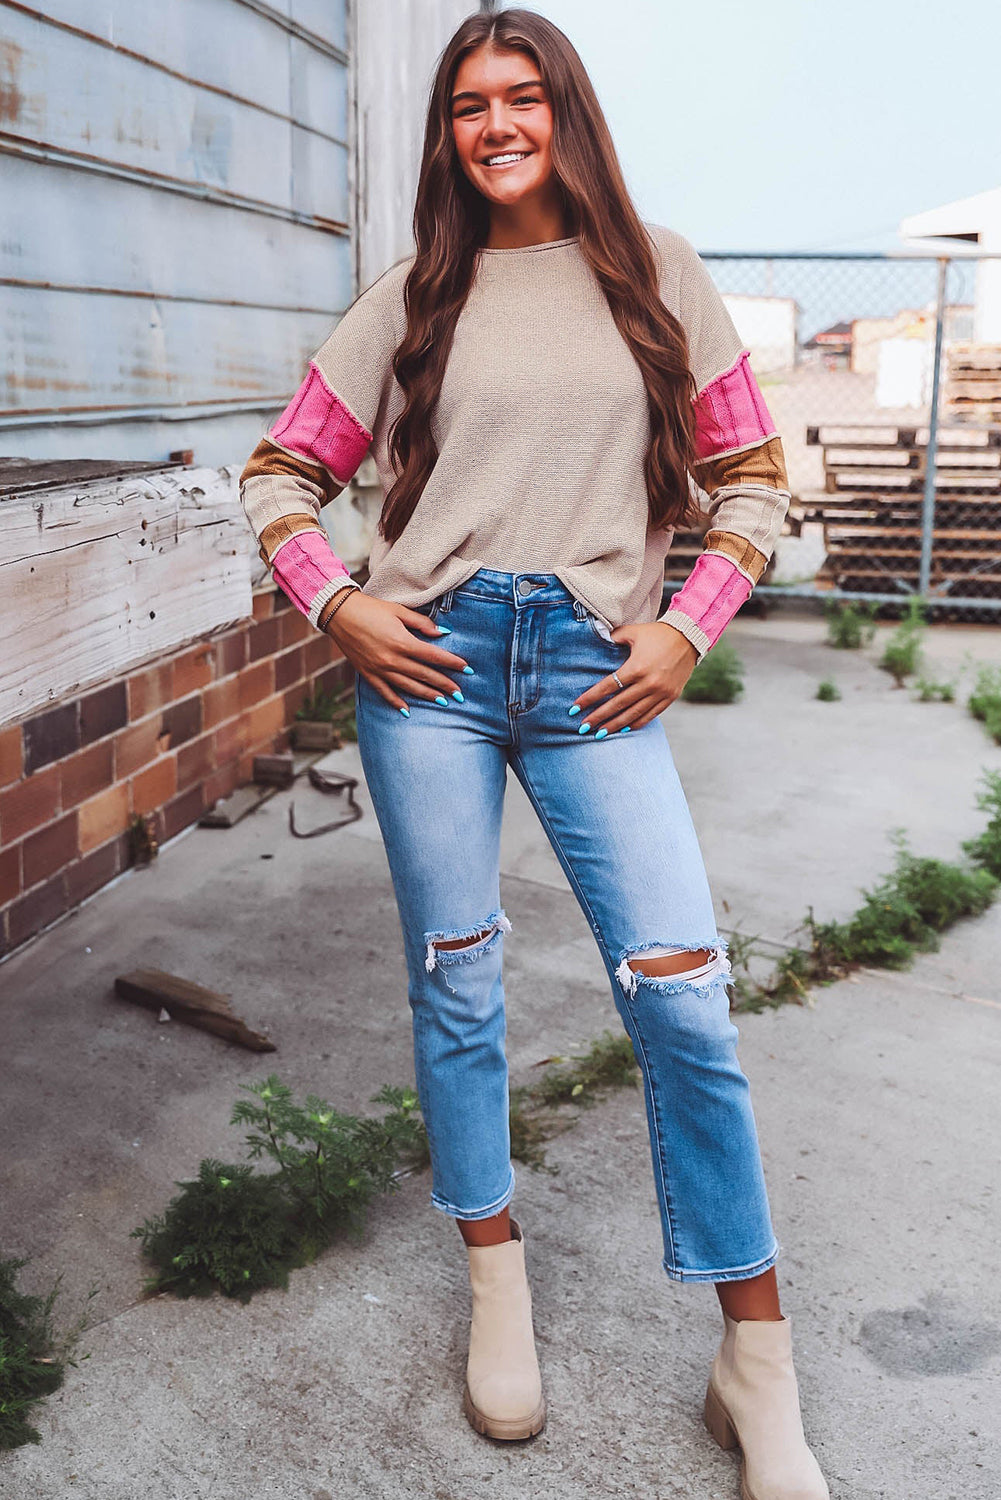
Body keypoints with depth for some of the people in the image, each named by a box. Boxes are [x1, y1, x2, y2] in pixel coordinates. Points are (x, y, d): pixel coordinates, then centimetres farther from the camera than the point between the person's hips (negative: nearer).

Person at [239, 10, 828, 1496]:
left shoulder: (654, 271, 10)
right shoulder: (412, 298, 11)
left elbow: (752, 473, 12)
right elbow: (281, 472, 15)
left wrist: (687, 627, 0)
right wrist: (335, 607, 0)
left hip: (598, 672, -1)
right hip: (430, 664, 1)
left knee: (684, 999, -7)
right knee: (456, 991, 6)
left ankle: (759, 1374, 10)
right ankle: (499, 1294, 28)